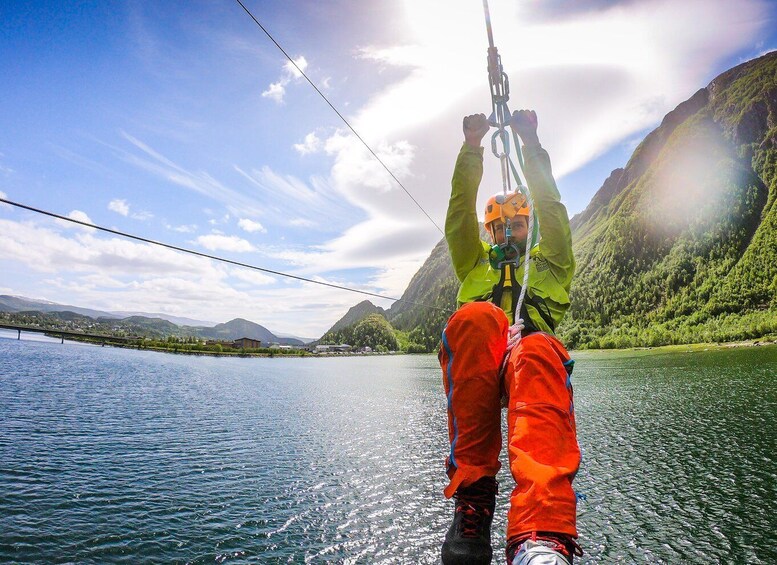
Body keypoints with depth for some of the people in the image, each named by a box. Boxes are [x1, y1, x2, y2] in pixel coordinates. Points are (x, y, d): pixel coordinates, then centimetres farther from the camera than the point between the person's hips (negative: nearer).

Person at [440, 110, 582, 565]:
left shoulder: (549, 263, 33)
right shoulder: (475, 263, 35)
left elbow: (551, 208, 19)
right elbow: (459, 212, 21)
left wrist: (532, 143, 12)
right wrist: (472, 146, 12)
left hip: (532, 352, 0)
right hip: (474, 363, 1)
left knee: (539, 352, -39)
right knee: (476, 317, -37)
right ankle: (474, 494, -35)